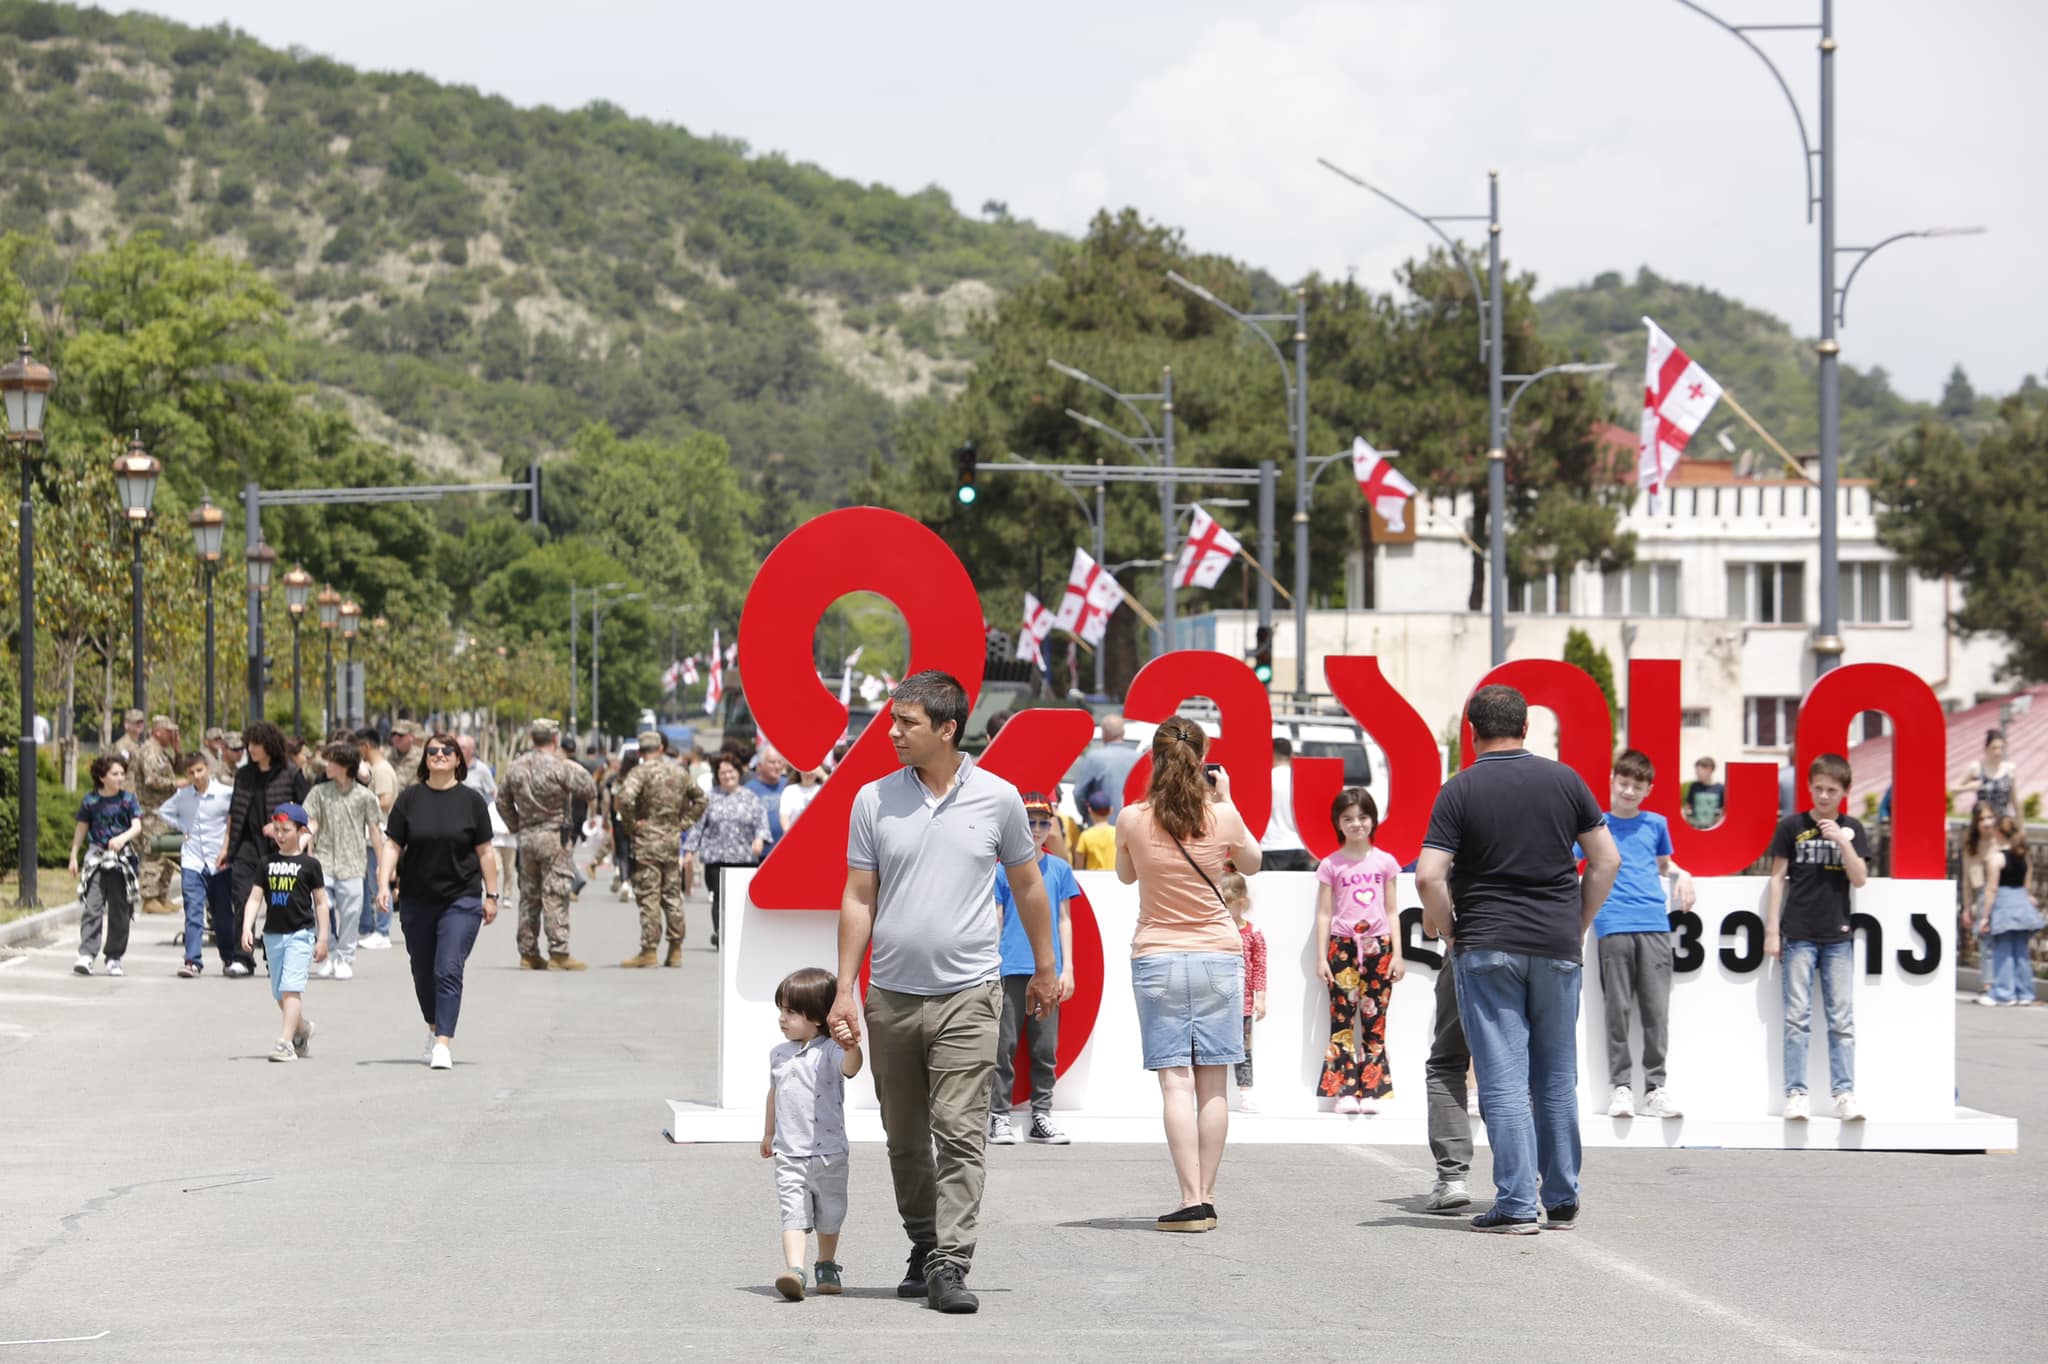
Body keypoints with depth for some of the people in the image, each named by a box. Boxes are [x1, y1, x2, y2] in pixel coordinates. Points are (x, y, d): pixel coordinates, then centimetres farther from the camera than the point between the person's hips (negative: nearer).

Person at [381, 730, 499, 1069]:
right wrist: (385, 882, -10)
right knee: (423, 972, 14)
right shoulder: (410, 798, 2)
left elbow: (484, 851, 4)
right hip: (417, 899, 3)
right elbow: (393, 844, 3)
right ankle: (434, 1028, 37)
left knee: (448, 970, -13)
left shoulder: (471, 800, 0)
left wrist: (491, 895, 5)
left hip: (461, 900, -3)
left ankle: (443, 1043, -17)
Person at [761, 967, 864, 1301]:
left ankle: (827, 1266, 34)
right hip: (789, 1153, 3)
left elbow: (849, 1068, -31)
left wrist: (852, 1048, -53)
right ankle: (794, 1270, -25)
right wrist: (768, 1133, 33)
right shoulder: (779, 1055, 9)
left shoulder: (829, 1052, -10)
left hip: (829, 1151, -3)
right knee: (793, 1212, -12)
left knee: (829, 1214, 13)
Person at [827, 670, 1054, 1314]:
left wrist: (1045, 969, 19)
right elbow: (858, 898, 7)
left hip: (967, 995, -2)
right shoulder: (873, 800, 3)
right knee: (905, 1139, 9)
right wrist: (845, 989, 2)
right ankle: (923, 1250, 24)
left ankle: (950, 1265, -12)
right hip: (891, 995, 2)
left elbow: (1027, 885, 13)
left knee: (960, 1134, -11)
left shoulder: (998, 799, 0)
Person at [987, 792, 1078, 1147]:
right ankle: (999, 1117, 1)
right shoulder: (1004, 869, 4)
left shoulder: (1060, 869, 10)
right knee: (1005, 1045, -3)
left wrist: (1067, 968, 5)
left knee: (1045, 1048, 4)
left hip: (1048, 970, 2)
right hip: (1010, 970, -2)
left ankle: (1041, 1118, 9)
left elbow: (1064, 920, 12)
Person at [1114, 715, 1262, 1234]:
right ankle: (1206, 1198, 8)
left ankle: (1191, 1200, -13)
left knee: (1176, 1082, -5)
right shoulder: (1223, 817, -6)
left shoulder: (1133, 820, -9)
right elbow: (1251, 864, 14)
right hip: (1219, 955, 1)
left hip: (1157, 958, -1)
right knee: (1213, 1084, 6)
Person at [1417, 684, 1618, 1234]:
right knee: (1557, 1079, 12)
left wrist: (1447, 931, 3)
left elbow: (1429, 876, -12)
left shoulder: (1460, 790, -4)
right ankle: (1562, 1200, 17)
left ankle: (1516, 1204, -6)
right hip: (1557, 946, 3)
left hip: (1487, 947, -3)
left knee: (1503, 1080, -2)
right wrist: (1578, 926, 14)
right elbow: (1606, 860, 6)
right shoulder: (1564, 780, 4)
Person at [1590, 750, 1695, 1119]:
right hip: (1614, 925, -2)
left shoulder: (1655, 824, 16)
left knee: (1657, 1009, -2)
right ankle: (1621, 1086, 2)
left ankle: (1655, 1088, 2)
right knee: (1618, 1009, -3)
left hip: (1654, 924, 2)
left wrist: (1682, 874, 10)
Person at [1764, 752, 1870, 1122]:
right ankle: (1796, 1094, -3)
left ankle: (1844, 1093, 2)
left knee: (1842, 1018, 1)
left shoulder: (1851, 829, 7)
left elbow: (1860, 879, 1)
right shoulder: (1792, 826, 2)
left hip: (1838, 935, 2)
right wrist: (1772, 929, -1)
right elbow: (1778, 877, 3)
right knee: (1797, 1017, -3)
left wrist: (1843, 841, -12)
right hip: (1798, 935, -2)